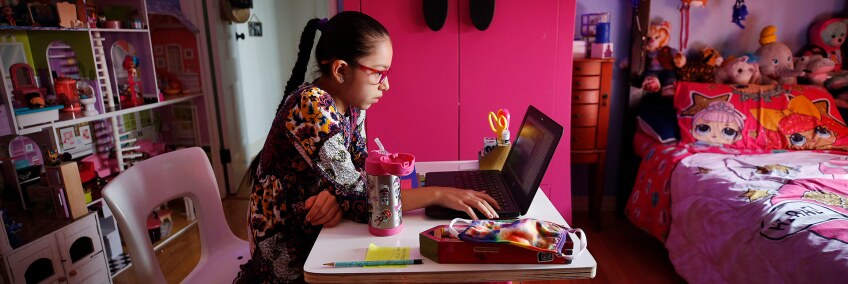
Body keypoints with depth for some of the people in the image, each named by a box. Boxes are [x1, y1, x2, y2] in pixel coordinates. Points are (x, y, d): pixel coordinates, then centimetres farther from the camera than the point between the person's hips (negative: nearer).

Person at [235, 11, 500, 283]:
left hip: (317, 233, 6)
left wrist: (340, 193, -24)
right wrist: (439, 194, -29)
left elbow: (359, 167, -3)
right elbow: (357, 197, -29)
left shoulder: (351, 102, -1)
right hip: (288, 251, -6)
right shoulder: (311, 107, -27)